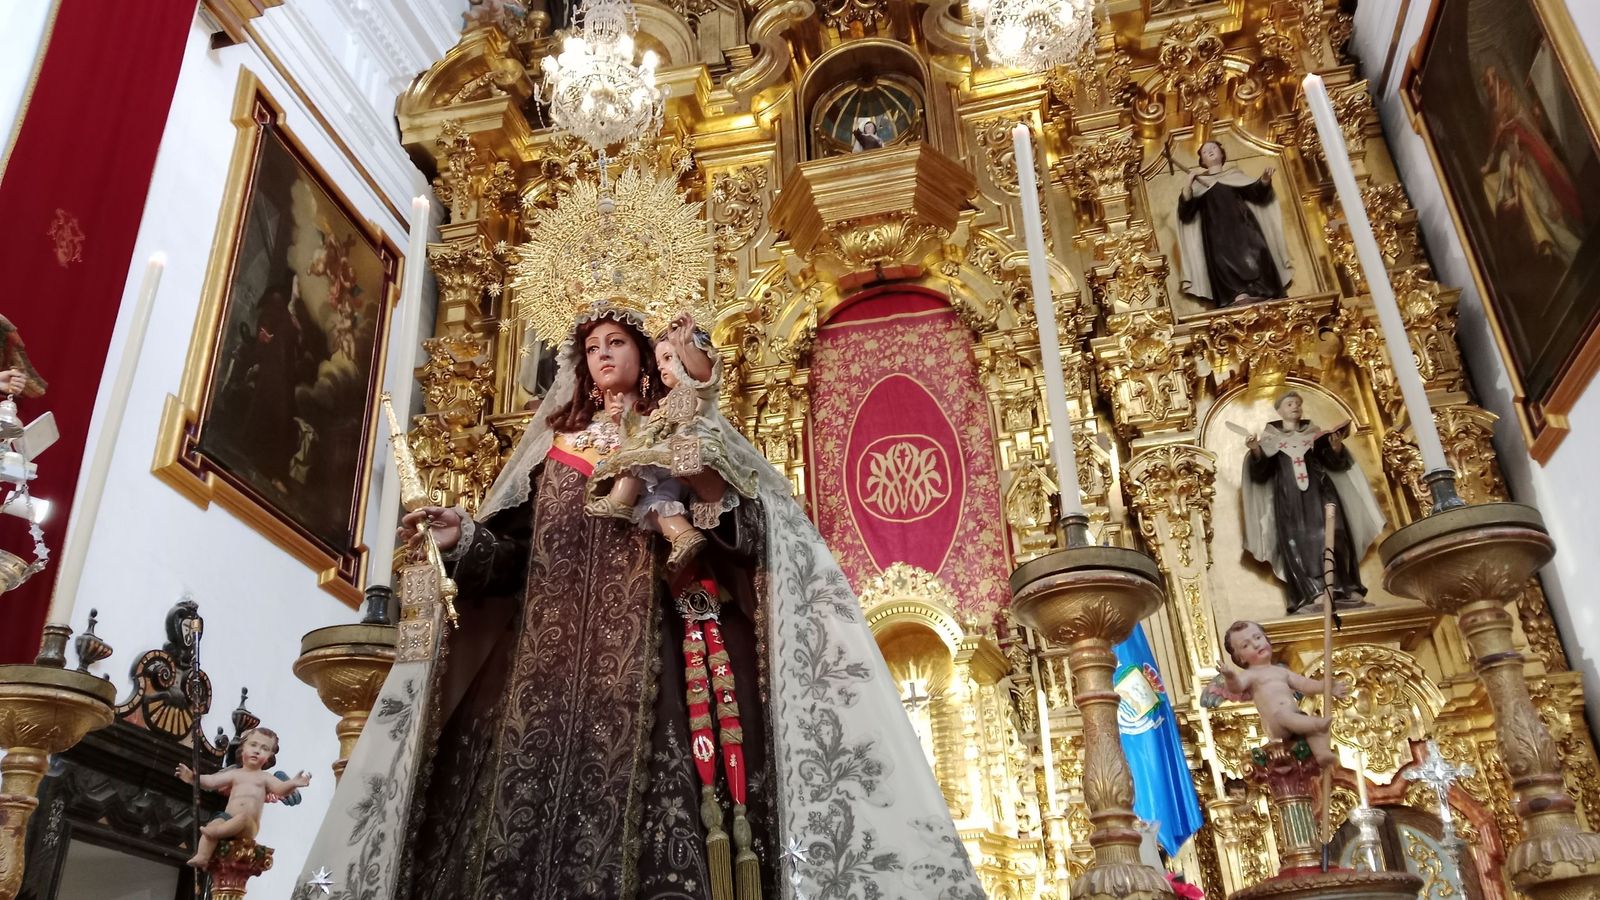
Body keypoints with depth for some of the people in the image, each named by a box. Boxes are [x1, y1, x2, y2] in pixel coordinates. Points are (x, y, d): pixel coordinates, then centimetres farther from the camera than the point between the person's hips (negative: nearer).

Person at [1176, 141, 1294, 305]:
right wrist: (1189, 182, -8)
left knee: (1254, 251, -24)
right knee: (1224, 257, -27)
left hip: (1240, 223, 1)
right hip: (1217, 229, -1)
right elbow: (1186, 210, 5)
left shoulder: (1234, 174, 28)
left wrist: (1264, 179, -9)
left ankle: (1263, 293, -35)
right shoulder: (1199, 183, 23)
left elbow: (1256, 191, 12)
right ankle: (1239, 297, -41)